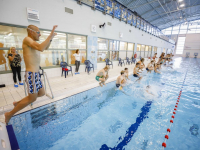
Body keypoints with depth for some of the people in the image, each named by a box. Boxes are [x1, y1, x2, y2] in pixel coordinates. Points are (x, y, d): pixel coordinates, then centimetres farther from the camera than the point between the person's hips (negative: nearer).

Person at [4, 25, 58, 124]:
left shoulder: (32, 42, 15)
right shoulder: (27, 39, -11)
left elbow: (45, 48, 27)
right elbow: (41, 48, -29)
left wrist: (51, 38, 12)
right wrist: (51, 34, -24)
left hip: (36, 74, 9)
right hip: (31, 74, -9)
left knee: (41, 93, 18)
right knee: (32, 98, 1)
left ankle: (17, 103, 33)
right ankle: (9, 114, 21)